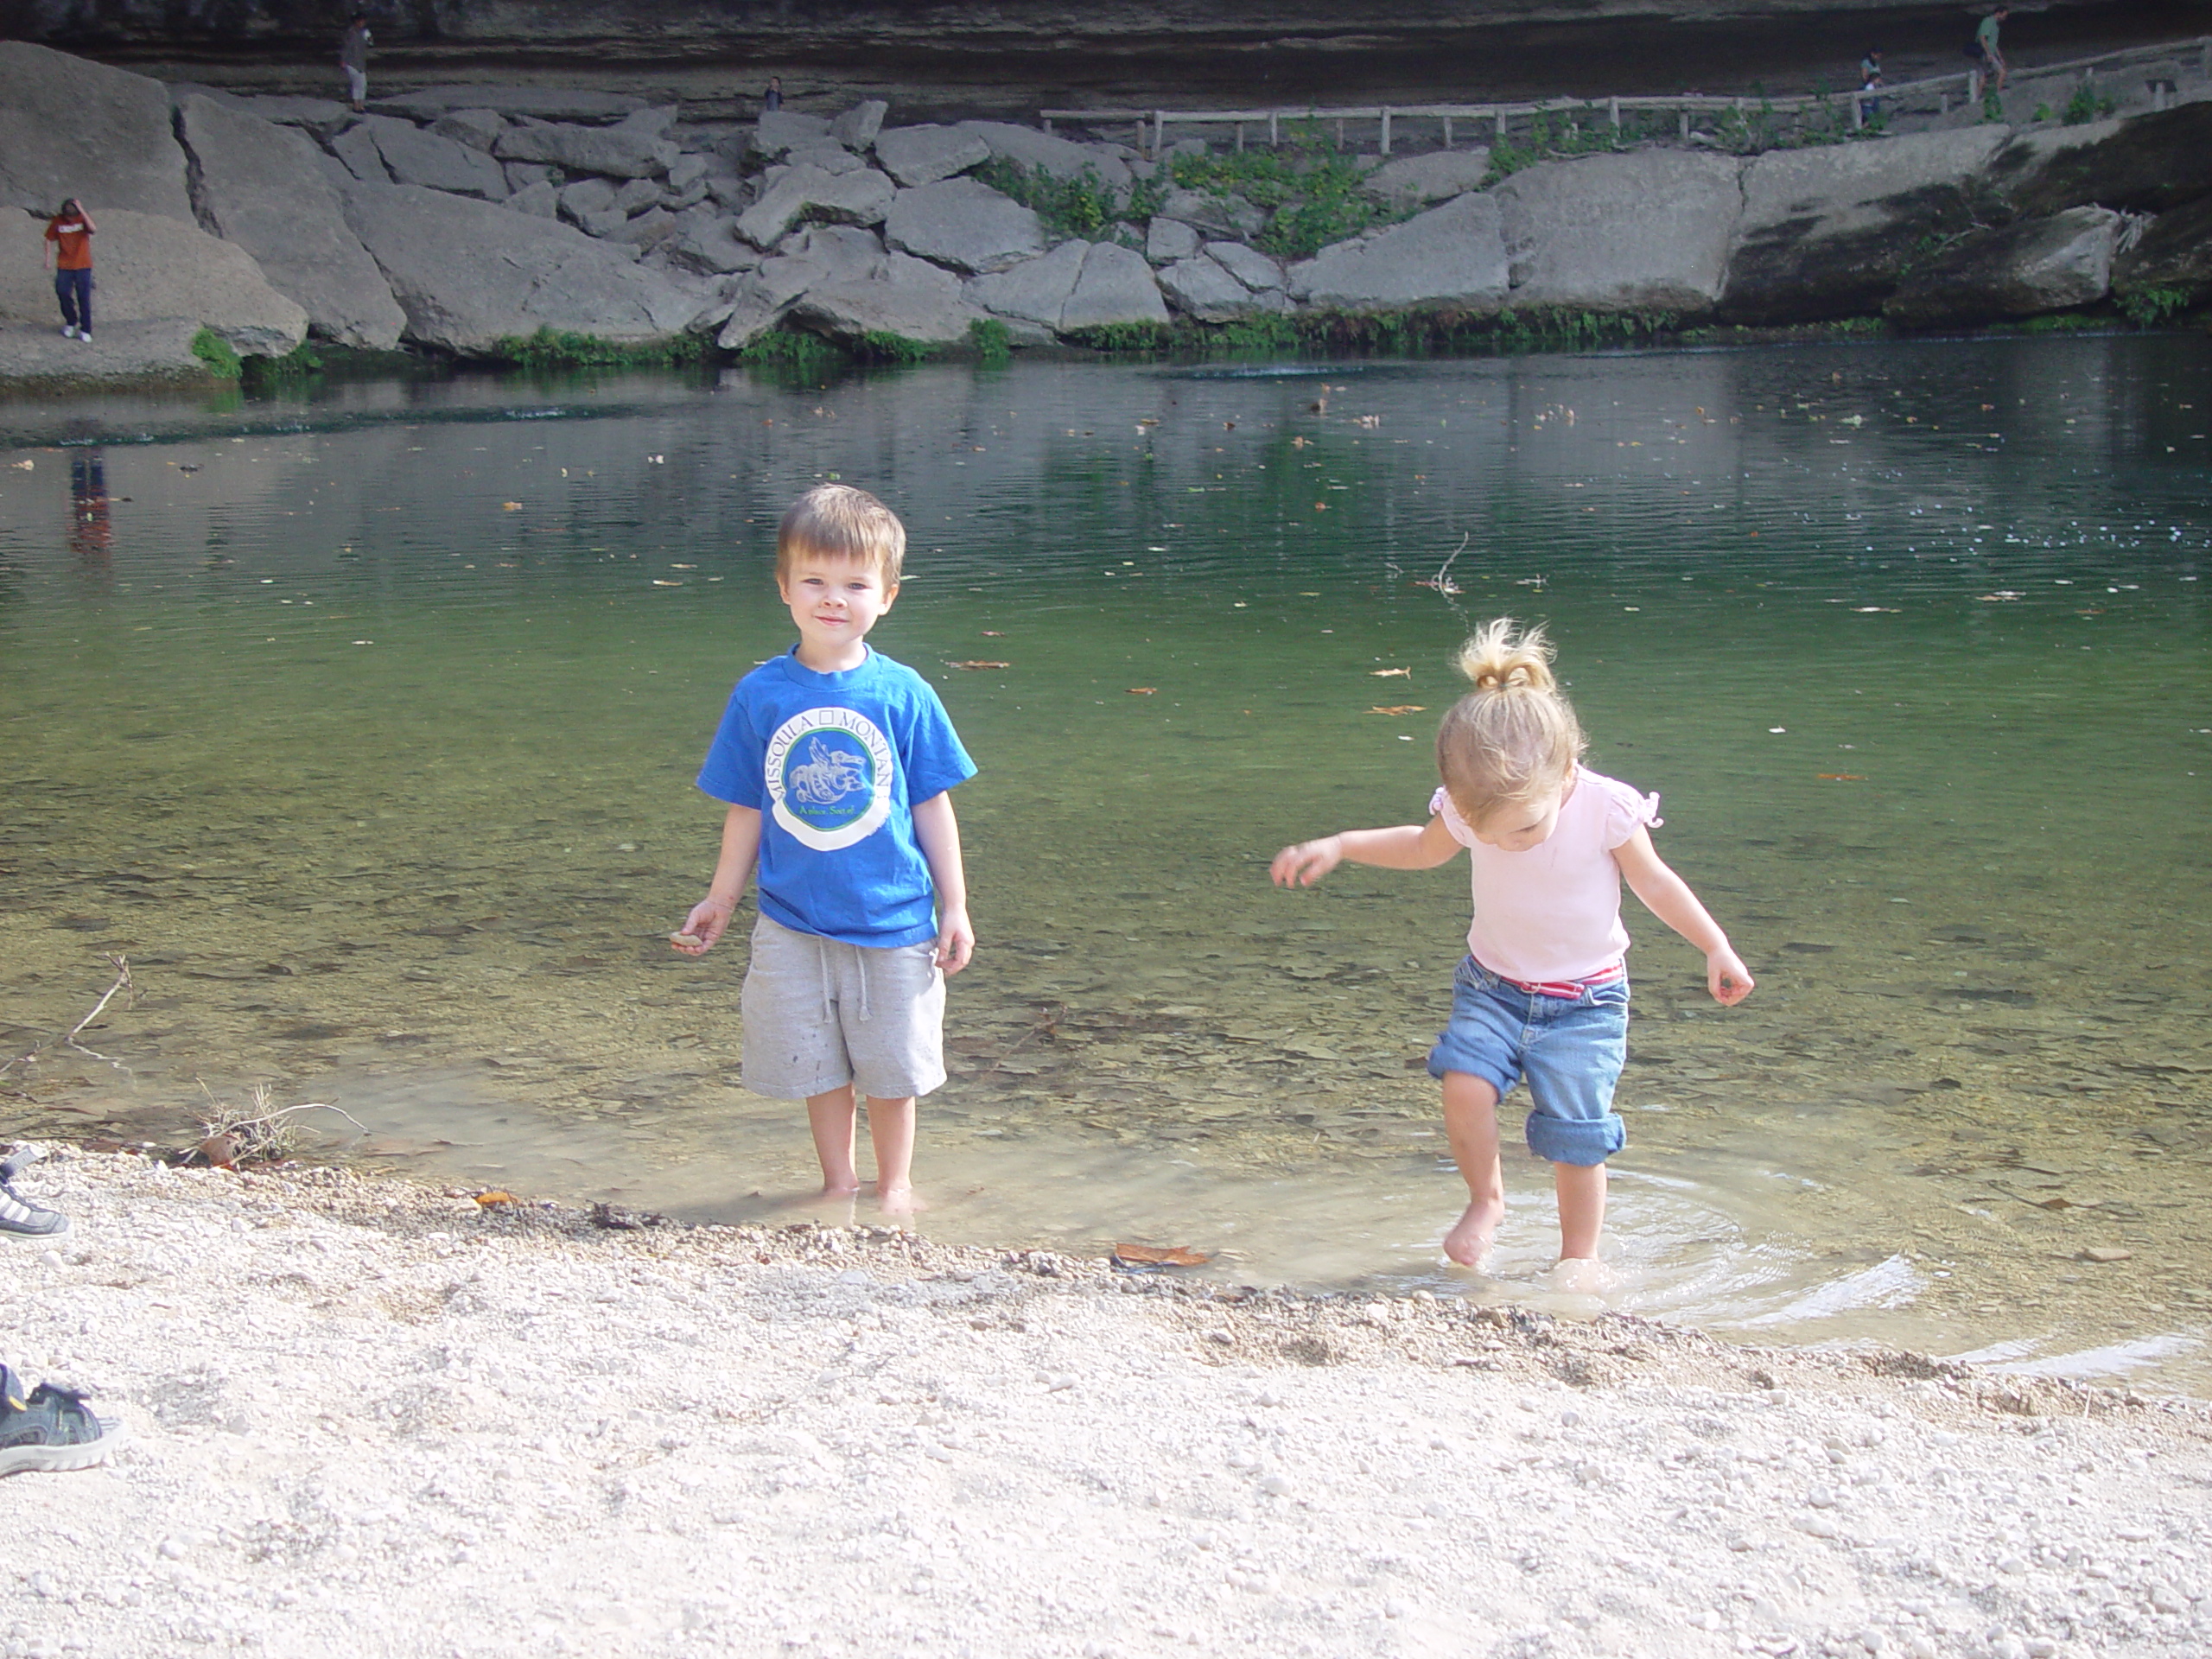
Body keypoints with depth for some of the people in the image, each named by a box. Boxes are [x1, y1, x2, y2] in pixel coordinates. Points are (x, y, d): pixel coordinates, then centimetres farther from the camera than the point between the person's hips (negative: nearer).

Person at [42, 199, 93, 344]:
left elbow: (93, 228, -28)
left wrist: (81, 210, -29)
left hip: (83, 266, -2)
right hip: (64, 266, 2)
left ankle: (85, 330, 6)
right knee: (63, 294, -2)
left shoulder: (83, 218, -6)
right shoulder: (57, 221, -2)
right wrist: (48, 258, 1)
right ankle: (71, 323, 22)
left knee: (84, 298, -2)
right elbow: (50, 239, 8)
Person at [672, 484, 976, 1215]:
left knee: (892, 1067, 10)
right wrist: (719, 902, 10)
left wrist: (955, 908, 1)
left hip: (892, 921, -1)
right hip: (794, 926, 1)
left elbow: (932, 806, 0)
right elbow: (746, 811, 6)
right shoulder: (760, 695, -3)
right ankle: (837, 1183, 27)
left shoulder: (902, 694, -6)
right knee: (817, 1066, 10)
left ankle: (895, 1184, 28)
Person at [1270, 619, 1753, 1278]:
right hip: (1492, 987, 2)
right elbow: (1424, 847, 9)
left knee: (1574, 1134, -6)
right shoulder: (1470, 808, -14)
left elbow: (1655, 882, -4)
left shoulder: (1607, 811, -21)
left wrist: (1717, 948, -3)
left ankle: (1580, 1255, 18)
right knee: (1464, 1083, -21)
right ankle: (1485, 1200, 6)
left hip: (1584, 1001, -2)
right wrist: (1335, 846, 0)